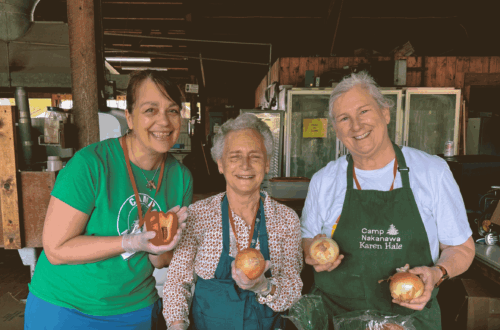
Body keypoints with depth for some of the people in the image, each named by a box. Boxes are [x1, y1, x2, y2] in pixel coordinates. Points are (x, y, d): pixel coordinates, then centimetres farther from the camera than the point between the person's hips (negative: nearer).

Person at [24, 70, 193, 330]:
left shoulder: (181, 177, -8)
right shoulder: (91, 163, -22)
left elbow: (160, 262, 0)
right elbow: (56, 250, -20)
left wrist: (158, 249, -23)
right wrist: (132, 242, -28)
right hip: (65, 309, -3)